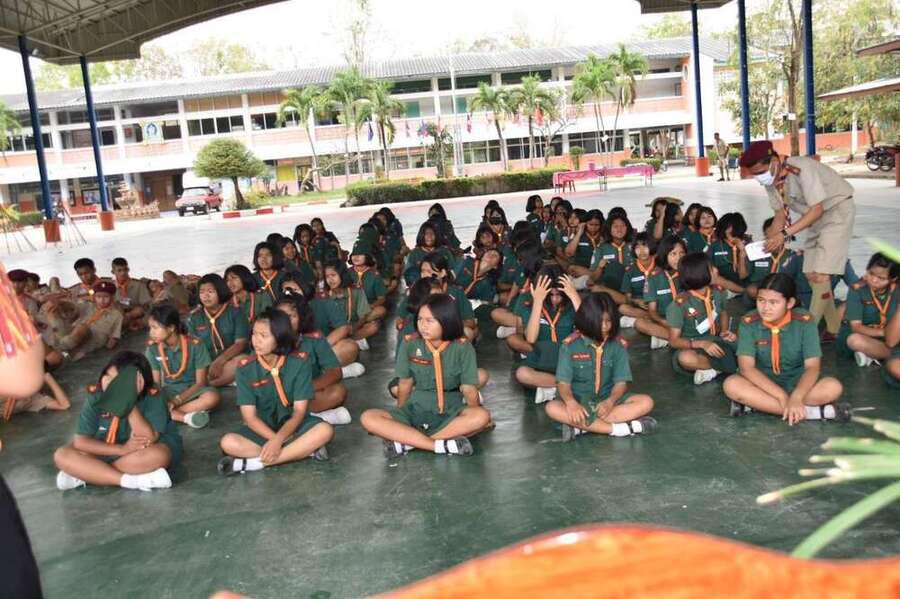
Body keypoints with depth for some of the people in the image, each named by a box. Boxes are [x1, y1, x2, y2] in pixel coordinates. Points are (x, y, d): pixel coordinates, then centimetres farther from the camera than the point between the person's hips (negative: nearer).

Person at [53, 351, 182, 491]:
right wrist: (123, 449, -30)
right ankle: (131, 480, -25)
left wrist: (130, 402, -43)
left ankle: (83, 476, -21)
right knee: (62, 455, -18)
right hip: (108, 451, 3)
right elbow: (80, 441, -18)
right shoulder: (96, 395, -16)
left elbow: (148, 441, -36)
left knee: (157, 455, -38)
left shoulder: (153, 398, -25)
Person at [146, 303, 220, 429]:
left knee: (212, 396, -37)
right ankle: (186, 417, -32)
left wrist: (176, 401, -23)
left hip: (192, 391, -3)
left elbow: (200, 382, -11)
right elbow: (155, 382, 0)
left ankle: (167, 413, -28)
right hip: (168, 392, 3)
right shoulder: (153, 347, -3)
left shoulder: (195, 345, -13)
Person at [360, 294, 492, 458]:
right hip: (415, 409, 1)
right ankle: (441, 445, -31)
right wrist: (399, 417, 11)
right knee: (368, 418, -24)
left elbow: (469, 389, -7)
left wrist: (475, 421, -15)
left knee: (482, 416, -34)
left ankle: (406, 441, -29)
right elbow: (406, 383, 7)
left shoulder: (462, 348, -7)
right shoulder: (410, 343, -3)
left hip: (451, 411, -1)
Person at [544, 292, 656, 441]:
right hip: (578, 401, -2)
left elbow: (621, 382, -3)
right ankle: (616, 429, -33)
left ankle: (580, 427, -30)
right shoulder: (570, 345, -6)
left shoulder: (618, 345, 0)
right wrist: (572, 403, -32)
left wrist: (610, 402, -26)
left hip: (607, 400, 3)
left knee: (646, 402, -22)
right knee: (552, 408, -33)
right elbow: (563, 382, -10)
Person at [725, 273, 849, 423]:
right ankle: (808, 411, -31)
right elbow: (746, 367, -20)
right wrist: (782, 396, -31)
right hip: (763, 384, 0)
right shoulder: (749, 323, -13)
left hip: (798, 384, 0)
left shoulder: (804, 321, -13)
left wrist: (796, 398, -36)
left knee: (833, 387, -27)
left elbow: (812, 367, -18)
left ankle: (756, 403, -27)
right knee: (731, 384, -31)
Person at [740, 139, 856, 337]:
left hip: (838, 209, -8)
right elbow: (781, 212, 2)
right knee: (810, 274, 7)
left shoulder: (802, 168, -31)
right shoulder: (770, 179, -7)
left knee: (820, 274, -16)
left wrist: (785, 233, -37)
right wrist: (771, 241, -13)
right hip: (815, 217, 8)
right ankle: (833, 328, 17)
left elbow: (817, 209, -31)